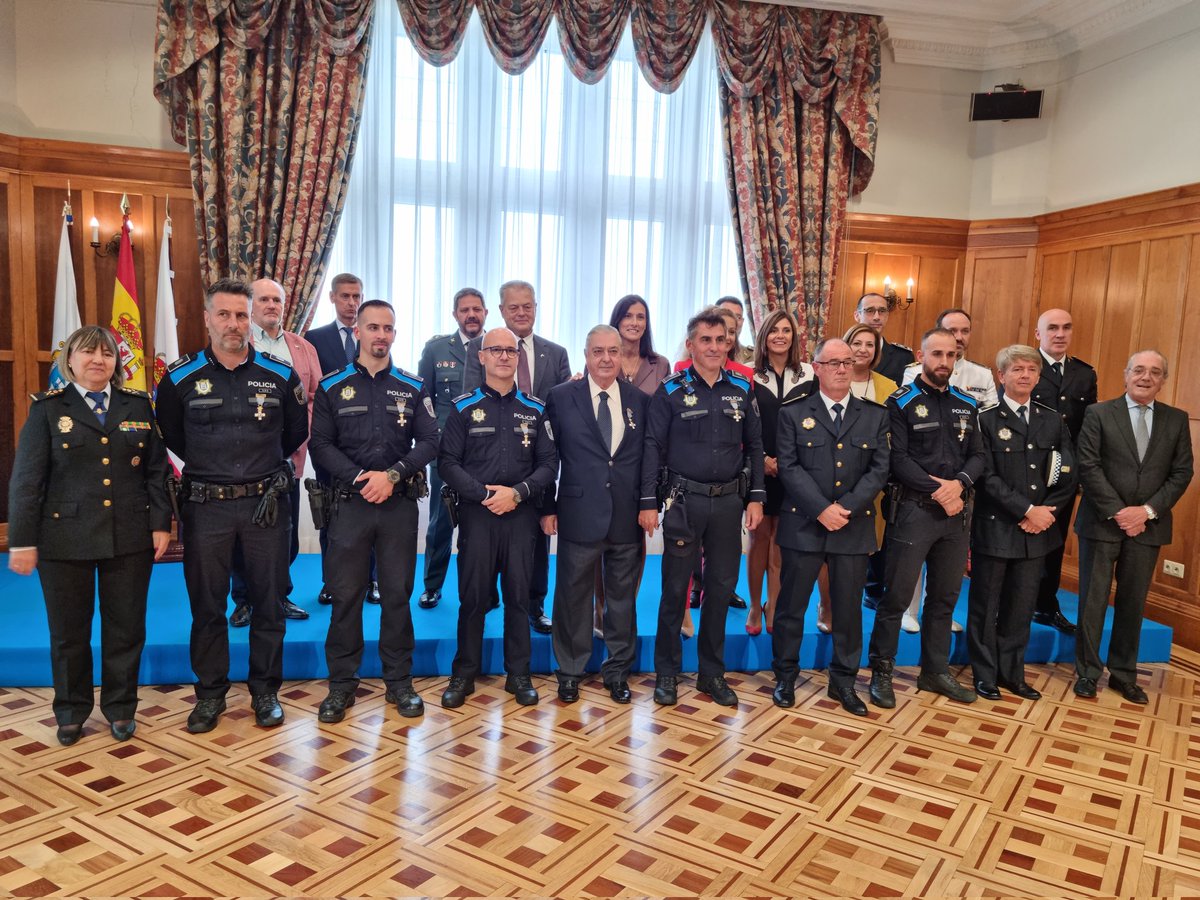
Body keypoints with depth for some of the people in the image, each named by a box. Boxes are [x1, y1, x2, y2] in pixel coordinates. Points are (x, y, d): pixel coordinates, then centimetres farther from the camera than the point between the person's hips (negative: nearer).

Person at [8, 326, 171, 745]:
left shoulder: (138, 405, 6)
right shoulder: (48, 408, 0)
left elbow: (156, 470, 7)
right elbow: (26, 479, -3)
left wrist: (161, 524, 0)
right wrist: (22, 541, -7)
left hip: (130, 538, 1)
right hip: (65, 538, -1)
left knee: (126, 628, 9)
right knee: (68, 631, 11)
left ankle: (120, 707, 26)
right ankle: (71, 711, 30)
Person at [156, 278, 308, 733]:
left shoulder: (280, 375, -1)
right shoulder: (181, 377, -1)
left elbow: (295, 435, 11)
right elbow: (170, 437, 12)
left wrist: (264, 466, 10)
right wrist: (208, 465, 11)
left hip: (266, 504, 0)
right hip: (206, 507, 0)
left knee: (268, 602, 8)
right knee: (206, 605, 9)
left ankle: (266, 691, 23)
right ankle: (210, 694, 25)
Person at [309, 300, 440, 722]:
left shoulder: (414, 388, 6)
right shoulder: (332, 387, 4)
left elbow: (429, 442, 0)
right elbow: (321, 445, -1)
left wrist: (393, 474, -14)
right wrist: (359, 478, -14)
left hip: (400, 504, 1)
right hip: (350, 503, 0)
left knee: (398, 594, 7)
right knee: (345, 594, 3)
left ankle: (399, 681, 19)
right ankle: (341, 684, 16)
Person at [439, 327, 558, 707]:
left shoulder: (535, 410, 8)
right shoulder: (464, 407, 3)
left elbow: (549, 463, 5)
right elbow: (448, 462, -2)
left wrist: (518, 492, -11)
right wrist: (484, 494, -14)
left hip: (521, 515, 2)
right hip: (476, 514, -1)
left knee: (519, 596, 7)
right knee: (472, 597, 4)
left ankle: (518, 675, 19)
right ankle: (464, 675, 17)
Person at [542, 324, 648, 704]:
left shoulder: (640, 400, 5)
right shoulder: (561, 397, -1)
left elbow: (647, 457, 8)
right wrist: (548, 508, -2)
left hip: (628, 516, 2)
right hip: (579, 513, -2)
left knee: (623, 596, 12)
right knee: (573, 594, 9)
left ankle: (618, 671, 27)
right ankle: (569, 672, 25)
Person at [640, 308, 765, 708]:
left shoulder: (742, 390, 6)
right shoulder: (671, 391, -3)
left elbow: (754, 445, 10)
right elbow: (653, 447, -4)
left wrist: (756, 497, 4)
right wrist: (648, 502, -9)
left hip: (729, 500, 3)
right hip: (684, 500, -3)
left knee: (721, 586, 10)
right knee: (675, 587, 5)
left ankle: (712, 673, 24)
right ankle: (666, 672, 19)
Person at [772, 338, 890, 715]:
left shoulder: (875, 415, 8)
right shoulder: (793, 412, 1)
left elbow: (879, 469, 1)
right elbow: (789, 468, -6)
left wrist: (846, 507, -12)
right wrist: (822, 509, -15)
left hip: (855, 526, 2)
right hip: (803, 525, -2)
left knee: (849, 607, 10)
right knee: (791, 604, 6)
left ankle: (844, 680, 25)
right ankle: (785, 677, 21)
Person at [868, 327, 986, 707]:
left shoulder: (967, 405, 12)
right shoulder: (901, 403, -5)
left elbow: (978, 456, 7)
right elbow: (898, 459, -13)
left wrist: (959, 483, -12)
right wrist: (937, 491, -17)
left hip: (957, 513, 6)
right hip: (914, 510, -5)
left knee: (944, 597, 14)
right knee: (896, 596, -1)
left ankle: (935, 671, 27)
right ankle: (881, 672, 12)